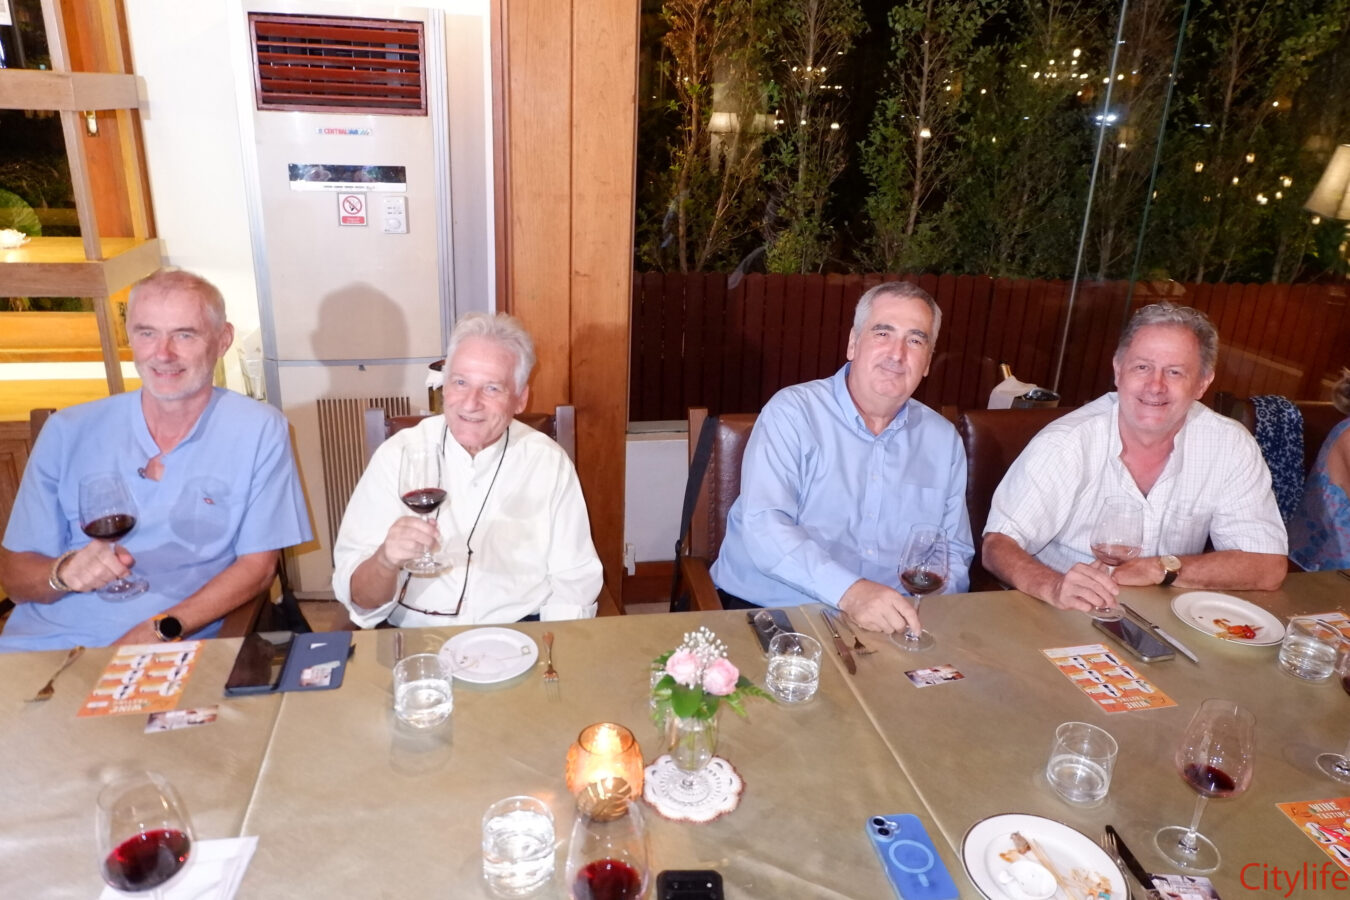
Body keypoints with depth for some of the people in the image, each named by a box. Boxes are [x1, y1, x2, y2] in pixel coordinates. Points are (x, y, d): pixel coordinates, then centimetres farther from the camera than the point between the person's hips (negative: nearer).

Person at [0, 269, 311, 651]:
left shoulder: (260, 431, -1)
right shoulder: (68, 431, 6)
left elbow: (258, 565, 0)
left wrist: (160, 630, -13)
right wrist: (63, 573, -15)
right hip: (41, 641, 2)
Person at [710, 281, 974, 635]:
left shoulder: (943, 439, 10)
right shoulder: (792, 412, -6)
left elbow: (955, 550, 15)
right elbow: (763, 526, -18)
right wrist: (849, 591, -30)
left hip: (889, 624, 6)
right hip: (768, 611, -5)